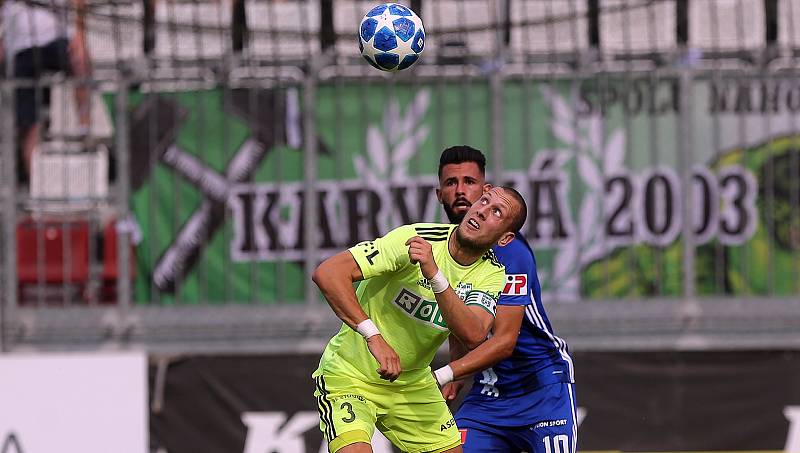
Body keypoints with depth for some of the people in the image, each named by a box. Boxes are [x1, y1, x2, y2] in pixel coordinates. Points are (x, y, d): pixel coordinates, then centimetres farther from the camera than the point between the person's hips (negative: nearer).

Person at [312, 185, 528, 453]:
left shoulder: (491, 274, -6)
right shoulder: (414, 239, -21)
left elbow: (473, 336, -25)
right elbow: (327, 272, -29)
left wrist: (434, 275, -35)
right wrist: (373, 335, -38)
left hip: (413, 383, 6)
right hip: (349, 377, -6)